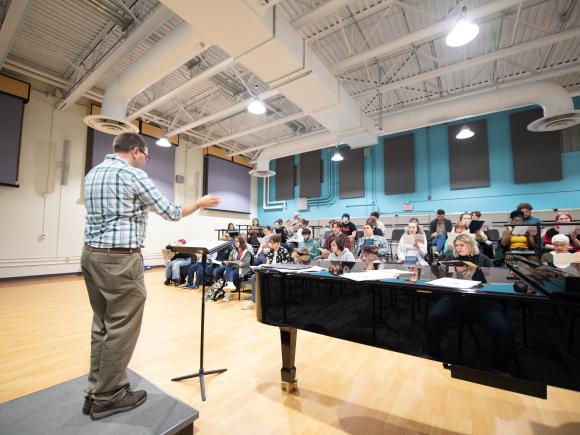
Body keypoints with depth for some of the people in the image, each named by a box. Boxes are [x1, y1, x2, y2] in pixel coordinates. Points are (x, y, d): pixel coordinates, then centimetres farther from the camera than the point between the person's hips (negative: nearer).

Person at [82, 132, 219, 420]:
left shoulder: (92, 174, 16)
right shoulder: (132, 174, -11)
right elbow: (170, 213, -10)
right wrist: (200, 203, 4)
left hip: (92, 255, 9)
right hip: (120, 259, -9)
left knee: (102, 326, 17)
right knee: (121, 329, 3)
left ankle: (96, 391, 28)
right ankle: (109, 398, 16)